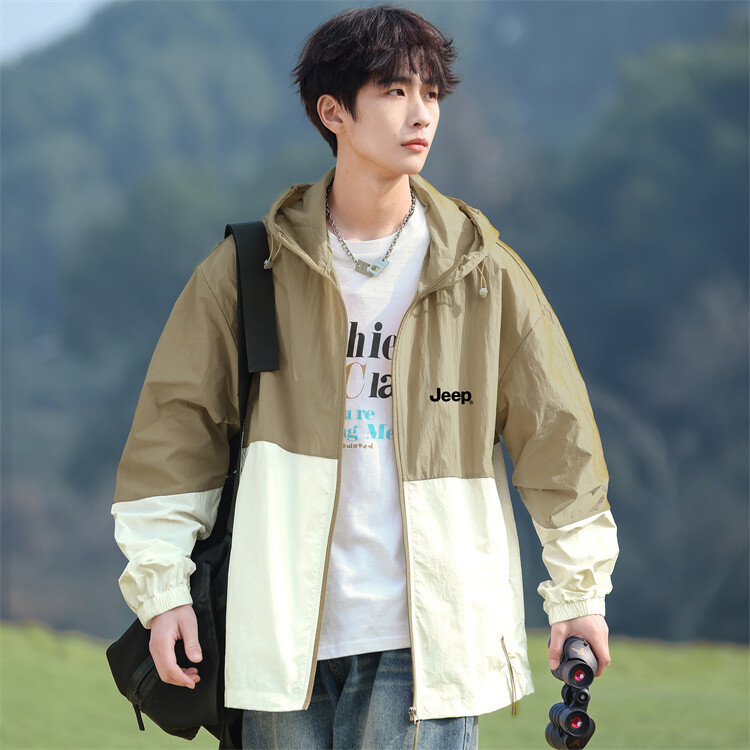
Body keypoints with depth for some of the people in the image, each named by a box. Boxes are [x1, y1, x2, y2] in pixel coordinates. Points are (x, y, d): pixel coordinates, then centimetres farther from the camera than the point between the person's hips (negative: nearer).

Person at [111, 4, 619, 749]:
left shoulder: (484, 273, 3)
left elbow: (557, 434, 10)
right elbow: (176, 424, 7)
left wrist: (578, 591, 11)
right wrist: (160, 583, 1)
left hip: (428, 632, -1)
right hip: (284, 629, 1)